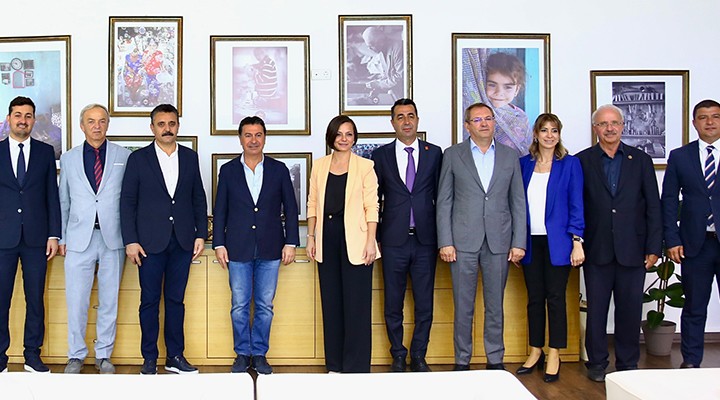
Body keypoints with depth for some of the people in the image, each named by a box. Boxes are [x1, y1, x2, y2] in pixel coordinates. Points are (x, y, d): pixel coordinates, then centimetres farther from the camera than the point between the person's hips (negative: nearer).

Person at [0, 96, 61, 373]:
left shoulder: (46, 152, 8)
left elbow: (52, 195, 6)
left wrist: (54, 235, 0)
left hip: (36, 237, 1)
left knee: (35, 299, 5)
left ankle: (32, 355, 15)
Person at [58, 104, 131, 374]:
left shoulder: (124, 157, 5)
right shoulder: (68, 159, 10)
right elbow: (63, 202, 12)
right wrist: (62, 237, 7)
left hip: (113, 237, -1)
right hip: (79, 238, 1)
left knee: (109, 300, 6)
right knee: (76, 301, 3)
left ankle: (104, 355, 19)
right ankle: (76, 355, 18)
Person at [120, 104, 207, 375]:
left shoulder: (190, 157, 9)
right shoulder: (138, 158, 2)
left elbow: (199, 198, 11)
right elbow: (127, 202, 0)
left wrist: (201, 234, 4)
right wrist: (130, 241, -7)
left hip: (182, 241, 2)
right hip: (150, 241, -2)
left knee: (176, 299, 8)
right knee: (150, 301, 4)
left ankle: (175, 357, 17)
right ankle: (149, 359, 14)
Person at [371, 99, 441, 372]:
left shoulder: (434, 153, 6)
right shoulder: (381, 155, 4)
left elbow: (440, 195, 7)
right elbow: (375, 198, 7)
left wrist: (442, 236, 3)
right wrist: (375, 237, 3)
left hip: (425, 239, 1)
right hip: (394, 240, 0)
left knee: (425, 303, 6)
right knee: (393, 303, 7)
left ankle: (418, 357, 21)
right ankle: (398, 357, 21)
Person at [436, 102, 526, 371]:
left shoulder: (510, 156, 9)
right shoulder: (453, 155, 4)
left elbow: (518, 202, 8)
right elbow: (444, 202, 2)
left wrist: (519, 242, 1)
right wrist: (445, 242, -5)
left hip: (499, 241, 2)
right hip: (464, 240, -1)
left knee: (495, 305, 9)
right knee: (463, 306, 4)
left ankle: (495, 360, 21)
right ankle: (462, 361, 16)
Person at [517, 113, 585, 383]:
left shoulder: (570, 164, 1)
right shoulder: (524, 164, 8)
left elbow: (576, 205, -2)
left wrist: (577, 242, -9)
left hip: (557, 241, -3)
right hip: (531, 241, 3)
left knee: (555, 298, 2)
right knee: (534, 298, 9)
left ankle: (554, 356, 13)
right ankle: (535, 352, 21)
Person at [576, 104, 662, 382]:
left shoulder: (641, 160, 7)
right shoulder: (582, 161, 3)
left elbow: (653, 207, 5)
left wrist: (654, 247, -1)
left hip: (632, 249, 1)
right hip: (597, 250, -1)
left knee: (630, 310, 8)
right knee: (596, 309, 7)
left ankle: (628, 364, 22)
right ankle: (597, 363, 20)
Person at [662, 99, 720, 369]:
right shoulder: (679, 157, 7)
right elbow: (669, 200, 5)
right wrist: (672, 240, -2)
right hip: (696, 244, 1)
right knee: (694, 308, 8)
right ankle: (690, 362, 19)